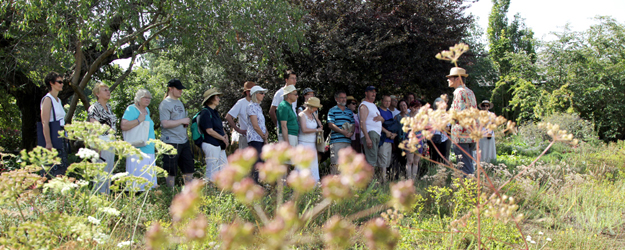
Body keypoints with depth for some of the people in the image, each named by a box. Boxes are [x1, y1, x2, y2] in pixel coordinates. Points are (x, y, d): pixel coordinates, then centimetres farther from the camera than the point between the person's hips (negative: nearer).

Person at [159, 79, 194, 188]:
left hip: (184, 141, 8)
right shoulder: (165, 104, -9)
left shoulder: (180, 102, 18)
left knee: (189, 167, 10)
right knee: (171, 170, -1)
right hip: (171, 142, -8)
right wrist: (182, 121, -14)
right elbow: (165, 123, -19)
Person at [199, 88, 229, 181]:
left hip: (219, 145, 10)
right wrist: (223, 139, -9)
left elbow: (221, 127, 23)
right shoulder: (206, 112, -12)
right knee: (212, 173, -6)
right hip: (211, 145, -10)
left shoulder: (215, 112, 18)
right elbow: (209, 131, -17)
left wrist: (226, 135, 1)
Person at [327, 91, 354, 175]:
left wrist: (351, 132, -4)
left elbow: (353, 125, 19)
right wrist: (342, 132, -16)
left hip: (348, 141, 5)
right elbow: (330, 125, -5)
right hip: (336, 141, -5)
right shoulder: (332, 110, 6)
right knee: (335, 163, -10)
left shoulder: (349, 111, 21)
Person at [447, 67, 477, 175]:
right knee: (469, 165, 12)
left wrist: (457, 134, -19)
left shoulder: (459, 92, -9)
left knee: (465, 167, -8)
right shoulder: (470, 92, 19)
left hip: (462, 137, -9)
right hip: (471, 136, 9)